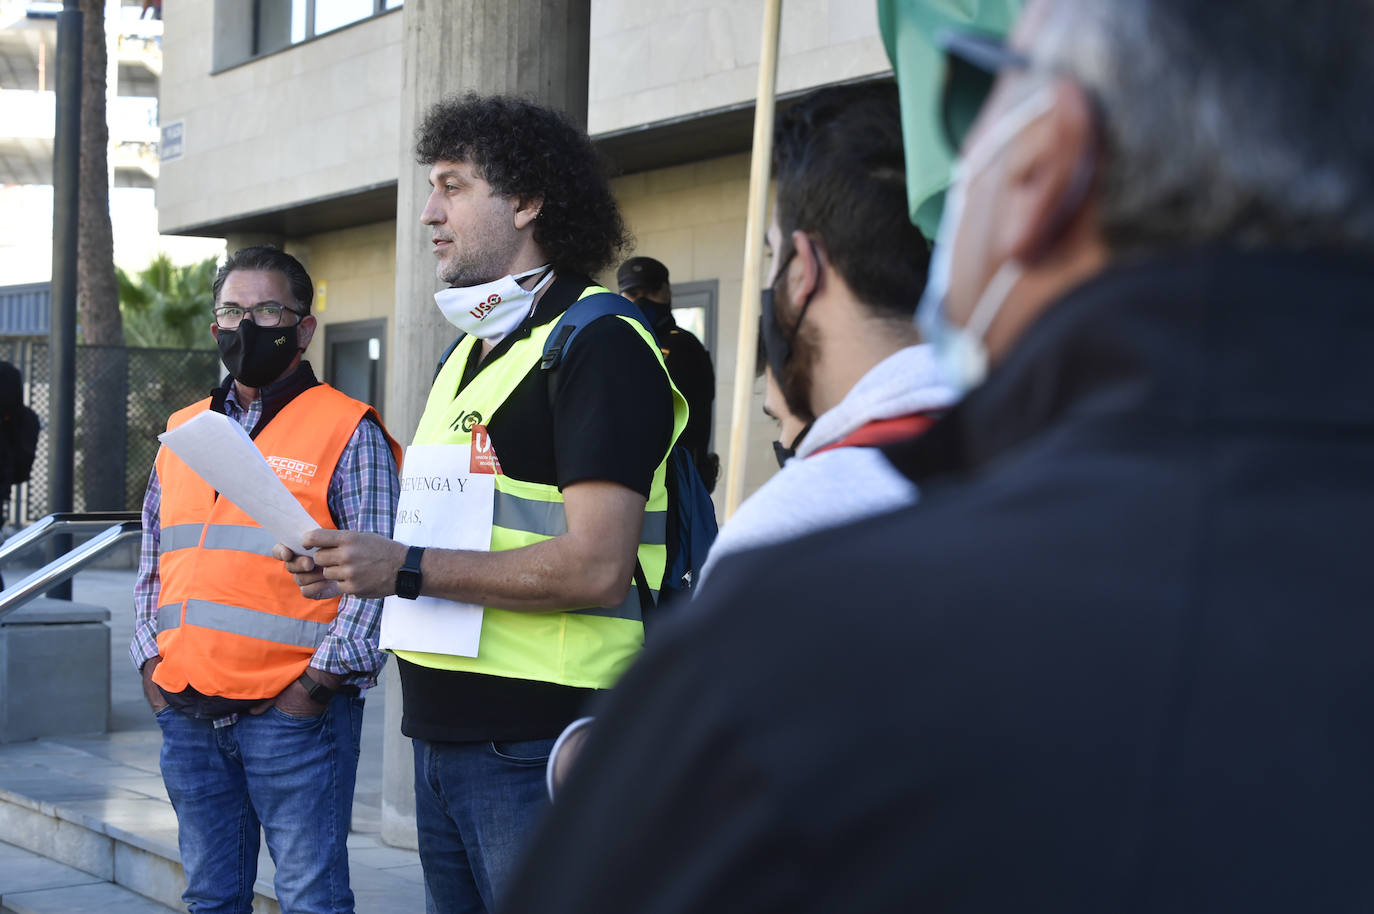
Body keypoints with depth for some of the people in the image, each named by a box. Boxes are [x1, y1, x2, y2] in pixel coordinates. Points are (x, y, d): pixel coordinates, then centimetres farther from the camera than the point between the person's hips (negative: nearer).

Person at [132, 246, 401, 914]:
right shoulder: (182, 431, 15)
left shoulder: (349, 432, -4)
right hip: (185, 711, 6)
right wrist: (150, 658, 9)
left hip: (292, 710, -6)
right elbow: (153, 562, 21)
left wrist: (320, 679, -14)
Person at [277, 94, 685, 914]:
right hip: (442, 737, 9)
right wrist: (352, 566, 5)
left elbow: (594, 567, -22)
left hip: (537, 745, -9)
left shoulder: (598, 344, -12)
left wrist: (407, 568, -19)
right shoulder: (470, 353, 19)